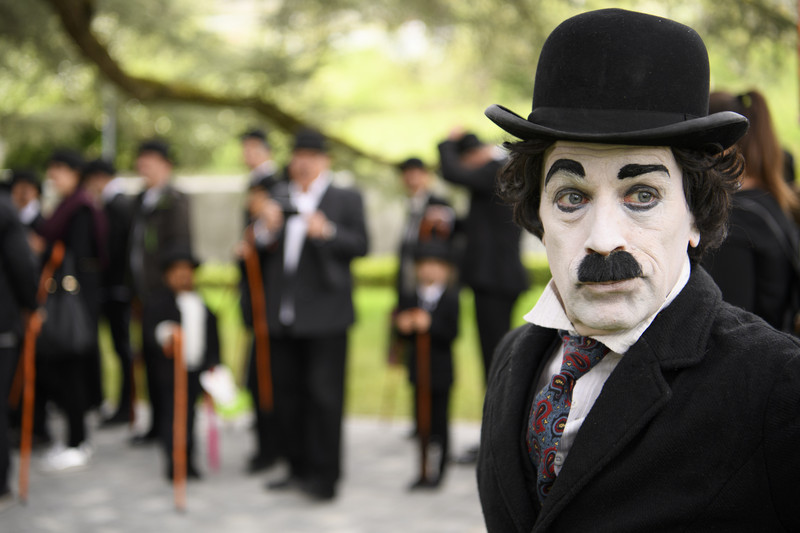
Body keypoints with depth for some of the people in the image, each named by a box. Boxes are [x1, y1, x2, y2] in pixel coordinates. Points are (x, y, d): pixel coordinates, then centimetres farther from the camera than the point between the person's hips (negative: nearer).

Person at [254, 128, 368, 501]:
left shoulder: (346, 198, 2)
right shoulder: (280, 195, 14)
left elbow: (360, 245, -6)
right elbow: (263, 248, 11)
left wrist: (327, 232, -22)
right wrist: (266, 228, -11)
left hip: (324, 315, -5)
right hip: (283, 313, 5)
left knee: (323, 393, -6)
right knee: (287, 393, 10)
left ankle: (325, 475, 0)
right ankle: (299, 467, 22)